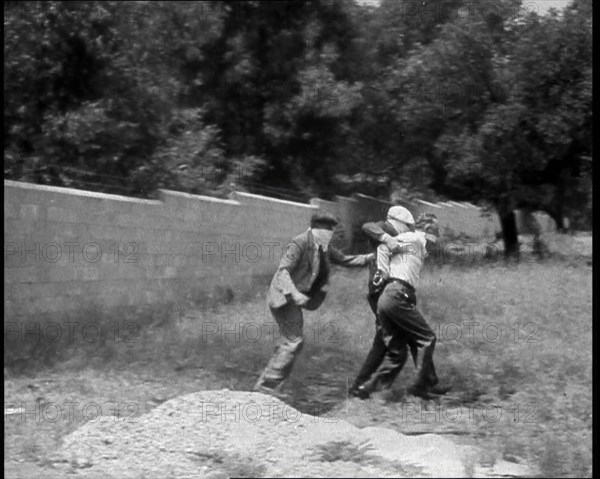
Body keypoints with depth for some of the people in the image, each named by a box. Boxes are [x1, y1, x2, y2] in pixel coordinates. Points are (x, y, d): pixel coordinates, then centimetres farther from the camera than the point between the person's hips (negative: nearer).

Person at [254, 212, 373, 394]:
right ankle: (266, 385, -11)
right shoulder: (300, 243, -19)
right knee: (293, 341, -14)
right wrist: (294, 293, -40)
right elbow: (283, 271, -26)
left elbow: (344, 260, 18)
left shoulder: (324, 247, 8)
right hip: (283, 296, -10)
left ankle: (266, 382, 21)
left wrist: (370, 257, 9)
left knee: (290, 341, 14)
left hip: (292, 297, 10)